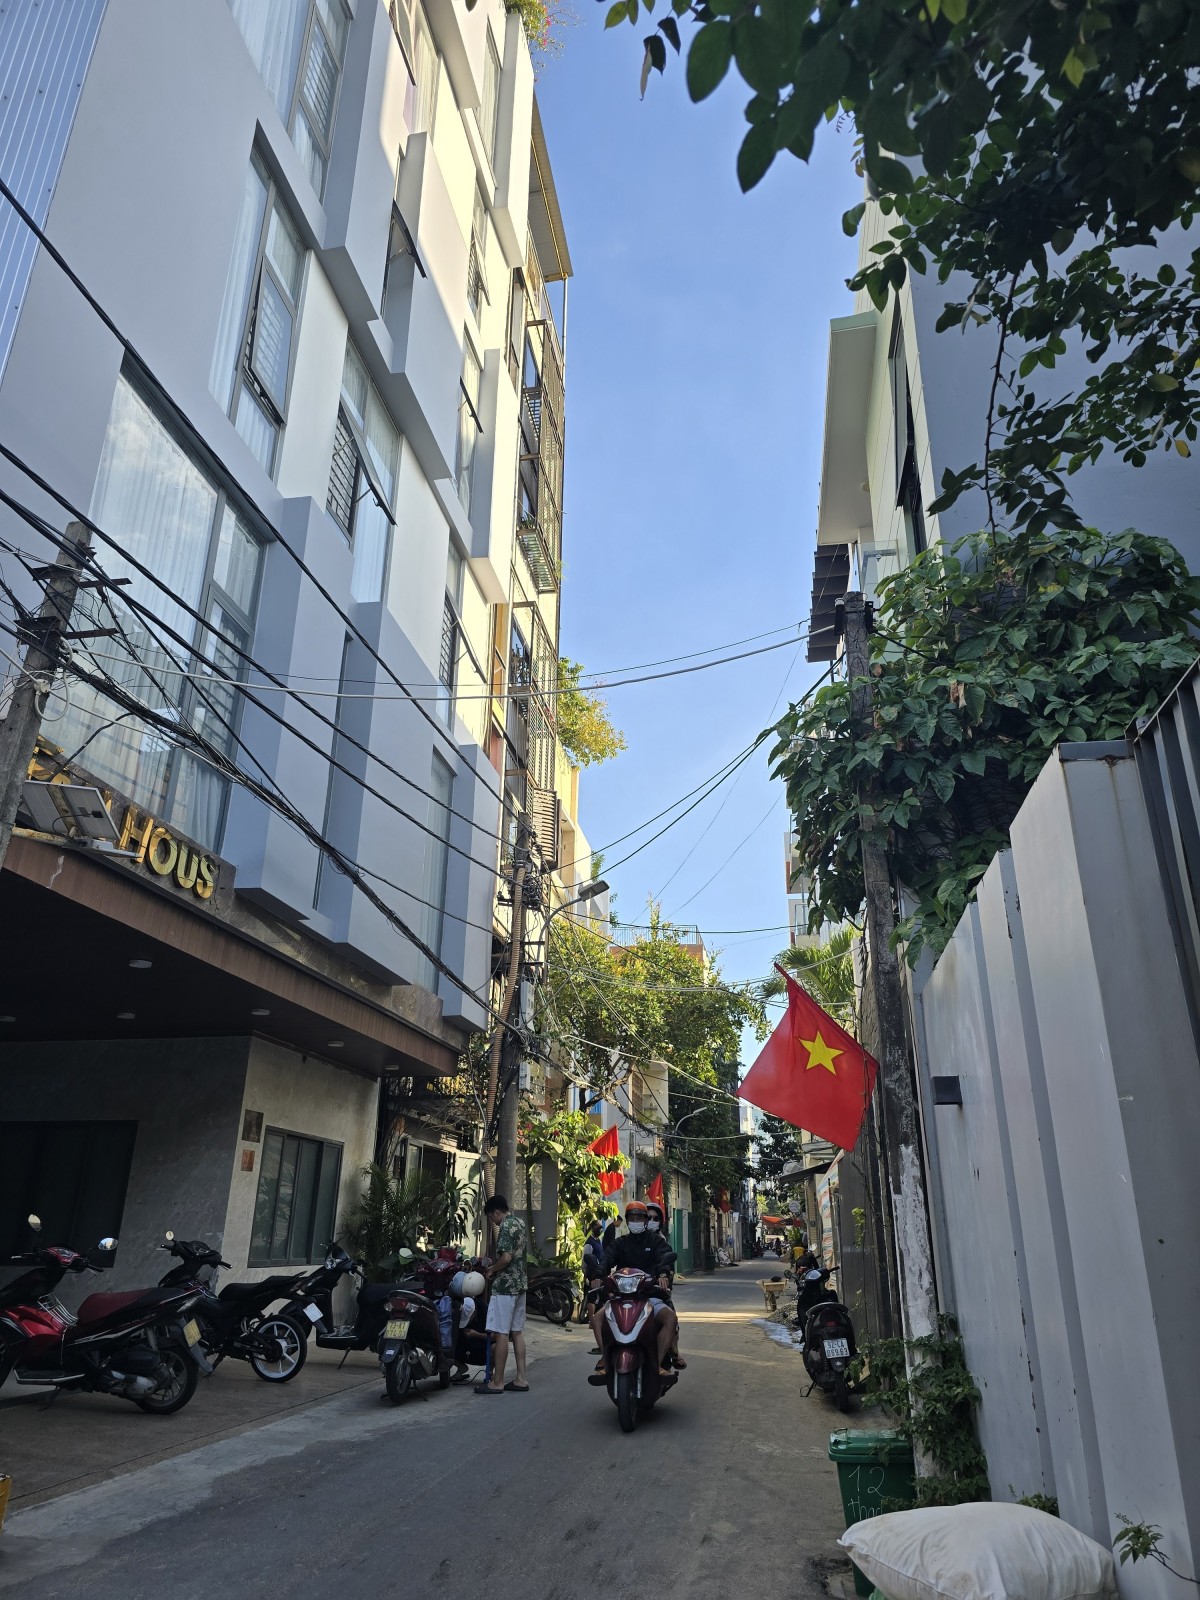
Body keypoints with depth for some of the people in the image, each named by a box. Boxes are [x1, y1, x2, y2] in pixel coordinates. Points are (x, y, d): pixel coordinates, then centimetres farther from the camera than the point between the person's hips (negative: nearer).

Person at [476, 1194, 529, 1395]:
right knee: (517, 1332, 12)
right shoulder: (519, 1223, 13)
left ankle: (497, 1382, 1)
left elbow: (505, 1258, -23)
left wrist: (491, 1271, -8)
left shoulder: (506, 1226, -15)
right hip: (520, 1282, 9)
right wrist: (493, 1261, 18)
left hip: (505, 1285, -9)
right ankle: (521, 1379, 13)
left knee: (501, 1333, -3)